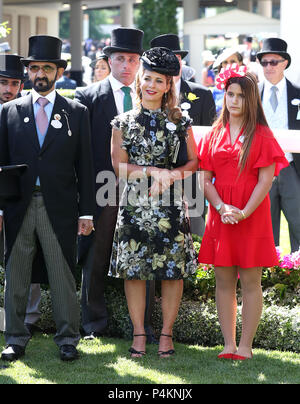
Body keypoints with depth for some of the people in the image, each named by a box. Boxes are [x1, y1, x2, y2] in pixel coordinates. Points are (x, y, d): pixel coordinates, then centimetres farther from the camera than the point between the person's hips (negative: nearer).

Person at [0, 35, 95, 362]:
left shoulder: (76, 113, 6)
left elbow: (84, 165, 4)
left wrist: (86, 211, -1)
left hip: (59, 208, -1)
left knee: (63, 275, 3)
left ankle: (67, 338, 11)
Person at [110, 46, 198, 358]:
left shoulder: (179, 122, 7)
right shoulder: (124, 122, 6)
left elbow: (194, 161, 8)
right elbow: (119, 166, 1)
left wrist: (171, 176, -10)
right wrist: (153, 171, -11)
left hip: (169, 204, 0)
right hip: (135, 204, 0)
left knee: (173, 270, 0)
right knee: (133, 269, 0)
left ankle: (166, 333, 11)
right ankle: (138, 333, 11)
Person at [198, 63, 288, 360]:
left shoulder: (261, 135, -1)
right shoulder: (215, 135, 9)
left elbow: (266, 180, -7)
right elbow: (205, 179, 5)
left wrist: (244, 213, -16)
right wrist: (221, 208, -11)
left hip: (252, 216, -3)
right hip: (220, 218, 4)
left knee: (250, 282, -1)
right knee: (224, 281, 4)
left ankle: (245, 346, 3)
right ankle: (228, 344, 10)